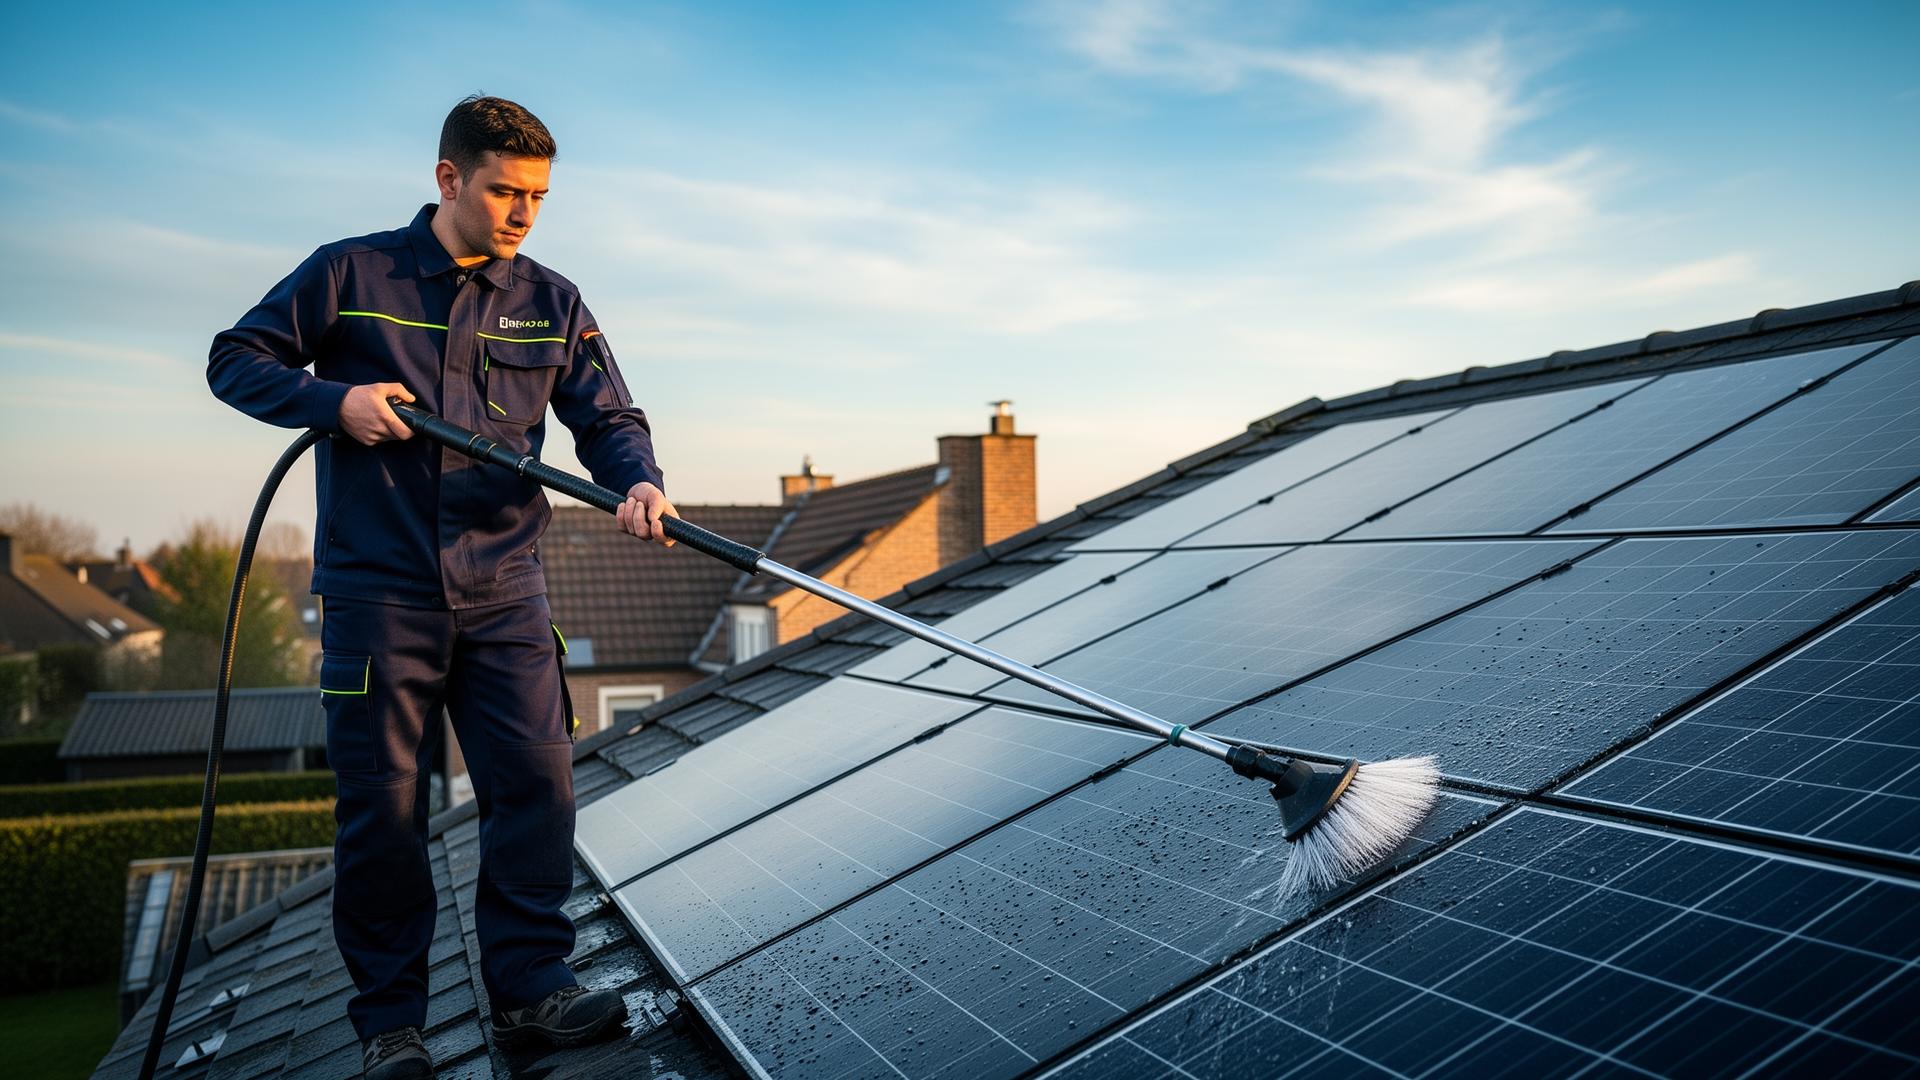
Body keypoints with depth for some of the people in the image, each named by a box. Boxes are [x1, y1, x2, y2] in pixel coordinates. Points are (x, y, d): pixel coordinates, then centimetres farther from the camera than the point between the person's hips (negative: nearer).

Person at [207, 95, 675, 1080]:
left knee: (536, 783, -4)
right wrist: (334, 399, -10)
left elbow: (609, 419, 4)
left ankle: (528, 987, 10)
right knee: (381, 804, 4)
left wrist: (638, 481, -18)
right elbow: (236, 360, 8)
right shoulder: (350, 274, 3)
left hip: (503, 590, 2)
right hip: (376, 588, -2)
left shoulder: (551, 304, 9)